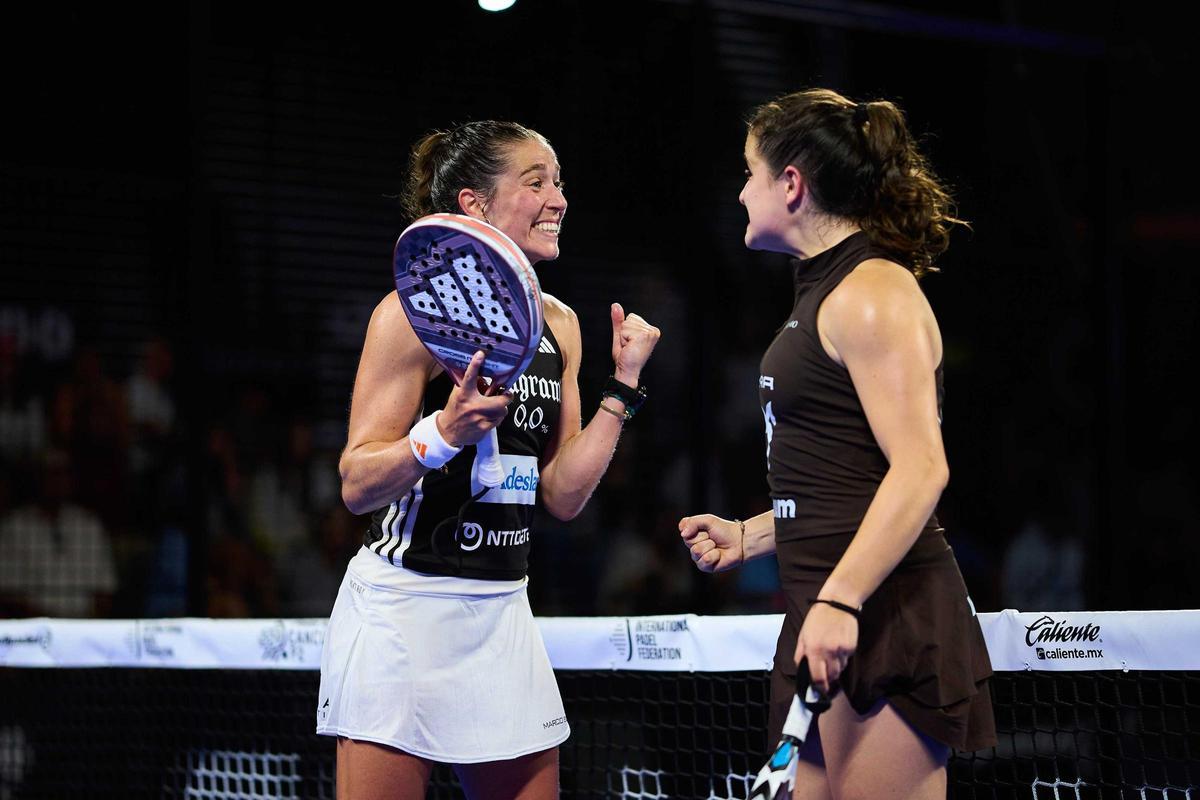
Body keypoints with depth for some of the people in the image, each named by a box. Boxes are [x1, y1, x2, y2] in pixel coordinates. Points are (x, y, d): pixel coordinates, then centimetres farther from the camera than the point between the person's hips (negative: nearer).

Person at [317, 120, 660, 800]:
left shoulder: (559, 324, 10)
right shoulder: (415, 313, -10)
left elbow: (563, 494, 10)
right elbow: (357, 485, -11)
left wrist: (623, 387, 5)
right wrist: (445, 433, -27)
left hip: (504, 615, 7)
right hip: (403, 610, -6)